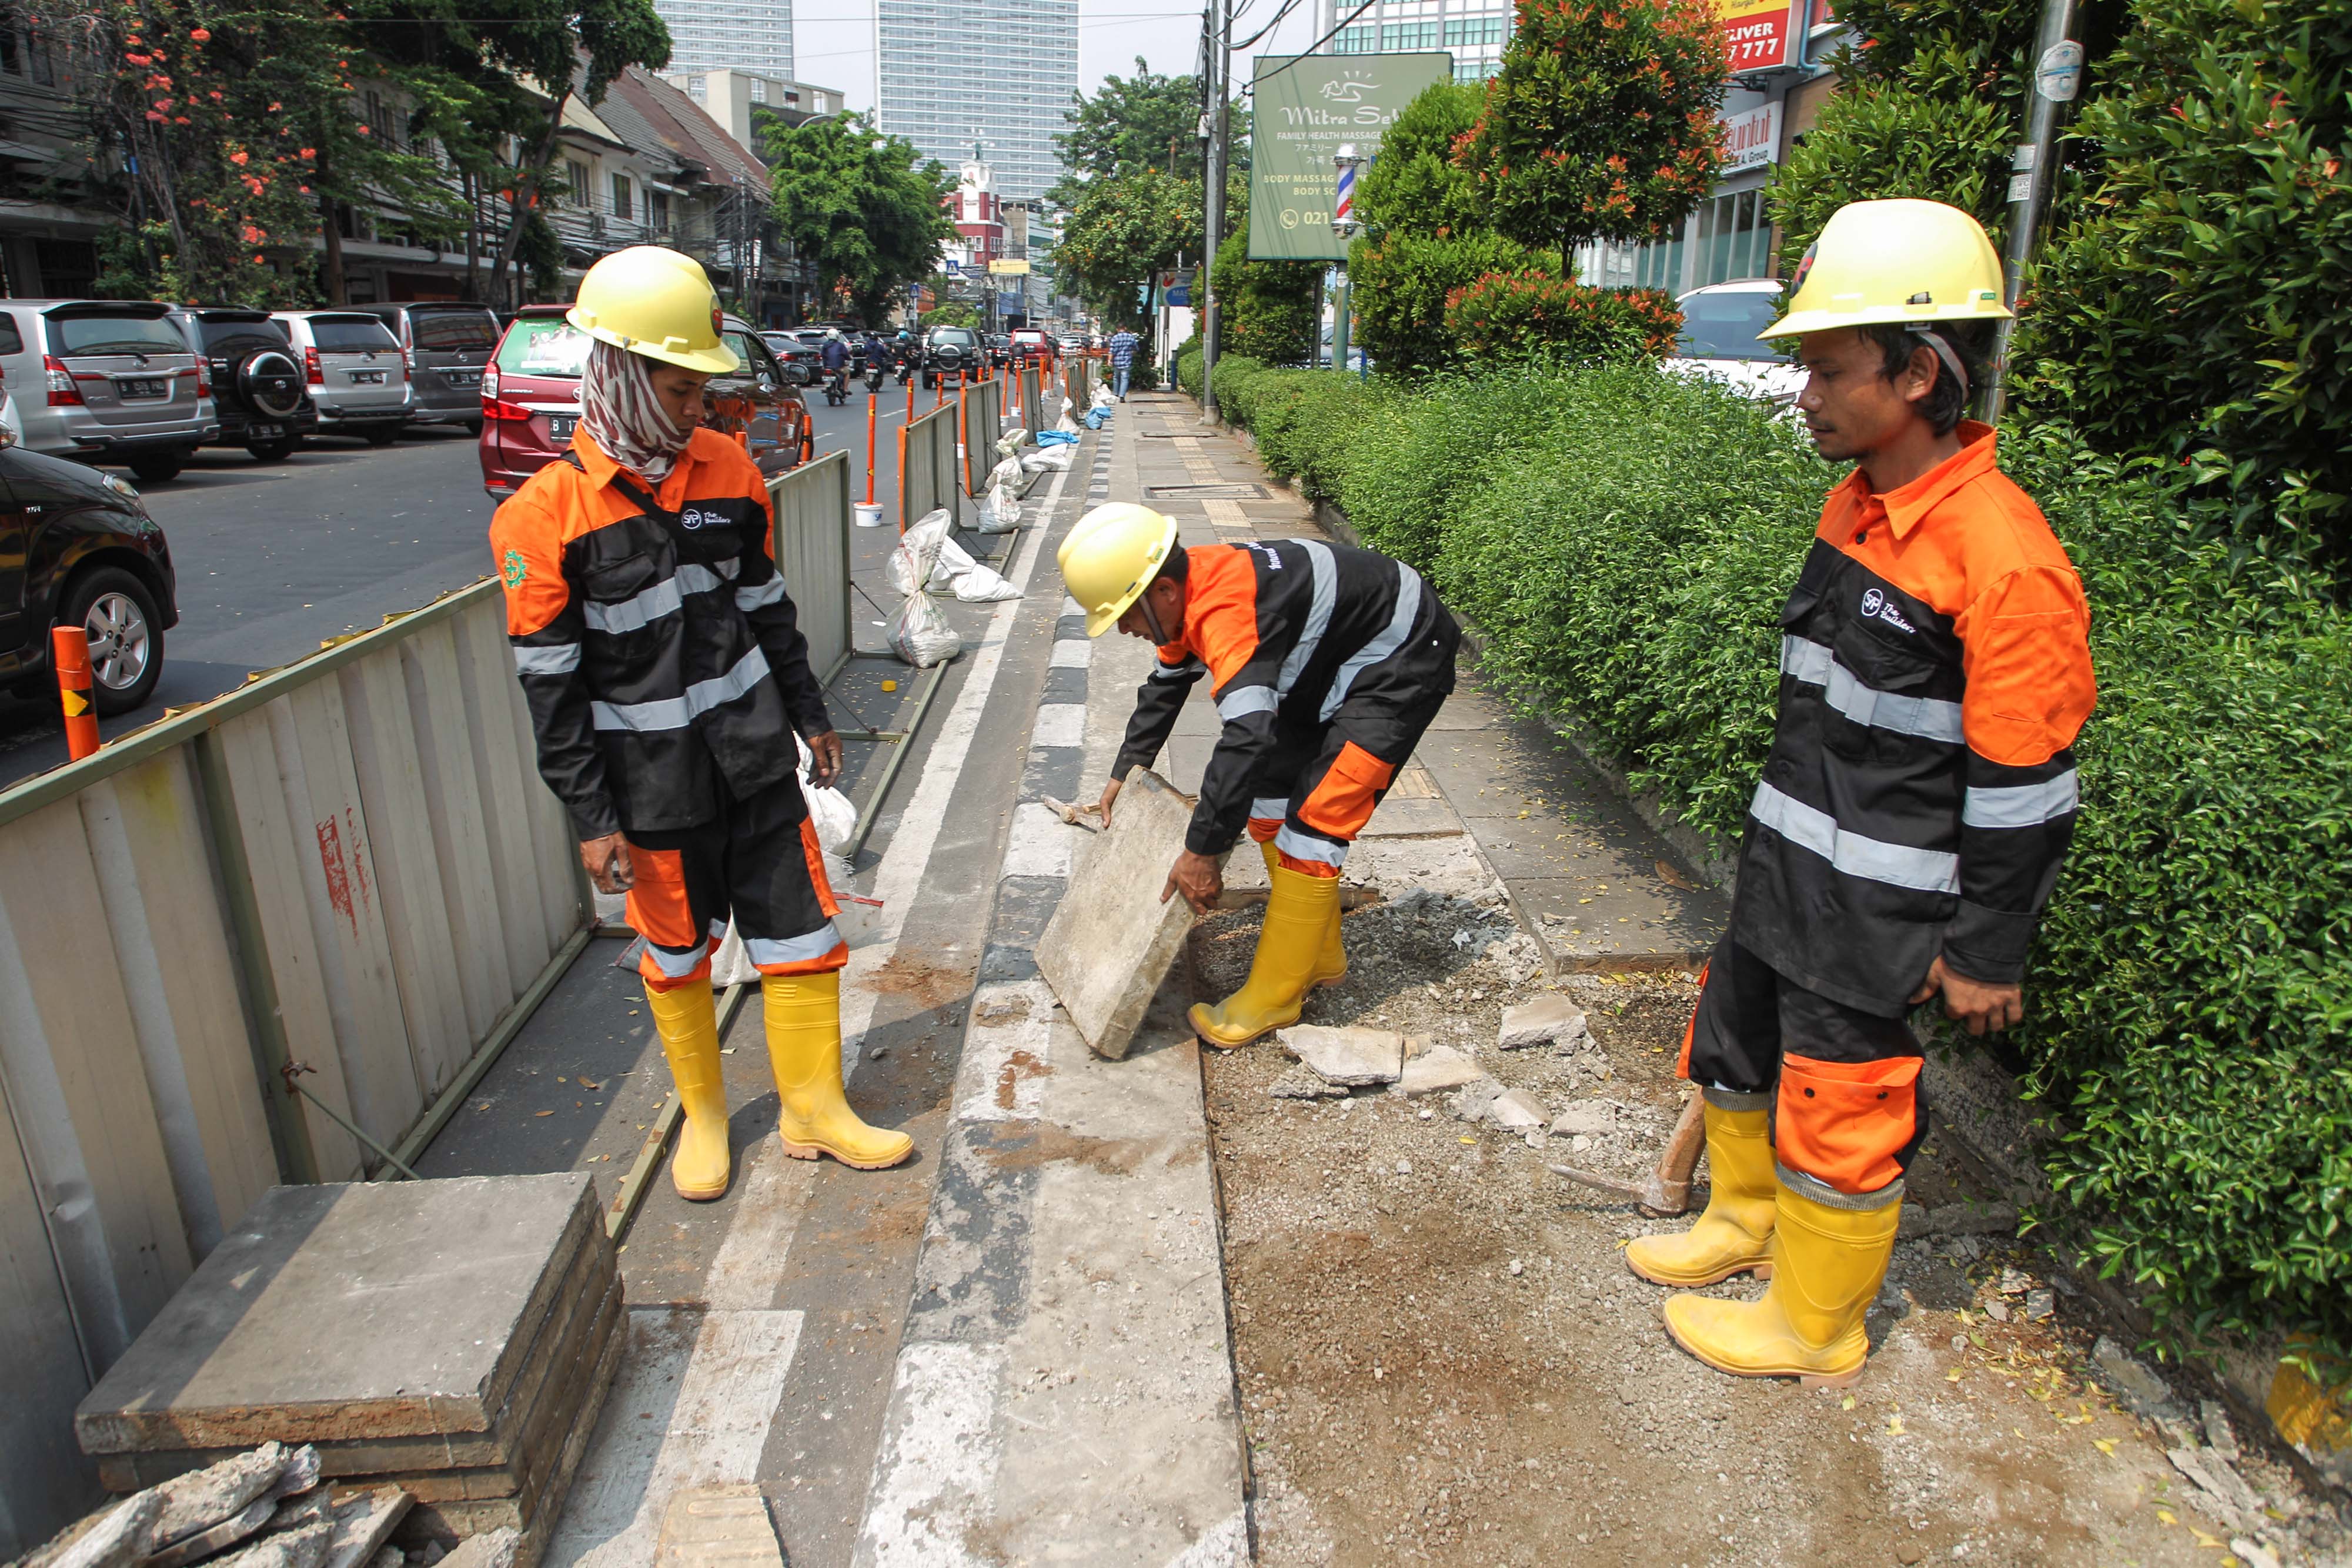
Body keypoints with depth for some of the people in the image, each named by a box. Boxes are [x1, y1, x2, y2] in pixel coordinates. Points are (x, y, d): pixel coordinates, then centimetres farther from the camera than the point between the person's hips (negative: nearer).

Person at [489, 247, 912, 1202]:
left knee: (800, 931, 7)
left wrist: (808, 714, 16)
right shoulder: (547, 514, -13)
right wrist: (590, 817, -10)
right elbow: (551, 683, -10)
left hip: (756, 756, 4)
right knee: (677, 952, 13)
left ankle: (813, 1107, 25)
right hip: (654, 782, -3)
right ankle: (703, 1114, 35)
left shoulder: (728, 470, 1)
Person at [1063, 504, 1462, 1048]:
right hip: (1332, 665, 10)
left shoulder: (1226, 612, -34)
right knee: (1269, 799, 10)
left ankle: (1272, 999, -3)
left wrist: (1202, 851, -35)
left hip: (1402, 665, -10)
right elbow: (1166, 685, 16)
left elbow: (1248, 735, -42)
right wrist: (1127, 770, 18)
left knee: (1312, 822, -13)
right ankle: (1320, 957, 22)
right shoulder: (1187, 595, -2)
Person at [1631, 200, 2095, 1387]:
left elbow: (2024, 784, -19)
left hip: (1876, 907, -8)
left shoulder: (2001, 556, -23)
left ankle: (1814, 1329, 31)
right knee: (1733, 1046, 22)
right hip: (1787, 870, 9)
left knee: (1837, 1107, 8)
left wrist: (1987, 952, -13)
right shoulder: (1857, 506, 4)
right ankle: (1747, 1218, 49)